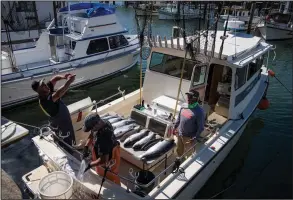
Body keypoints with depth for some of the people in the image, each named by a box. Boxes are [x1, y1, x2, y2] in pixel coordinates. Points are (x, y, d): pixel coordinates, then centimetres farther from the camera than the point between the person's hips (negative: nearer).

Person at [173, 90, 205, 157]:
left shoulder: (199, 111, -23)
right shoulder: (183, 106, -4)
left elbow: (201, 127, -18)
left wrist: (195, 138, -19)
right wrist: (175, 127, 12)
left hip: (189, 137, -6)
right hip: (179, 134, 6)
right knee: (179, 151, 27)